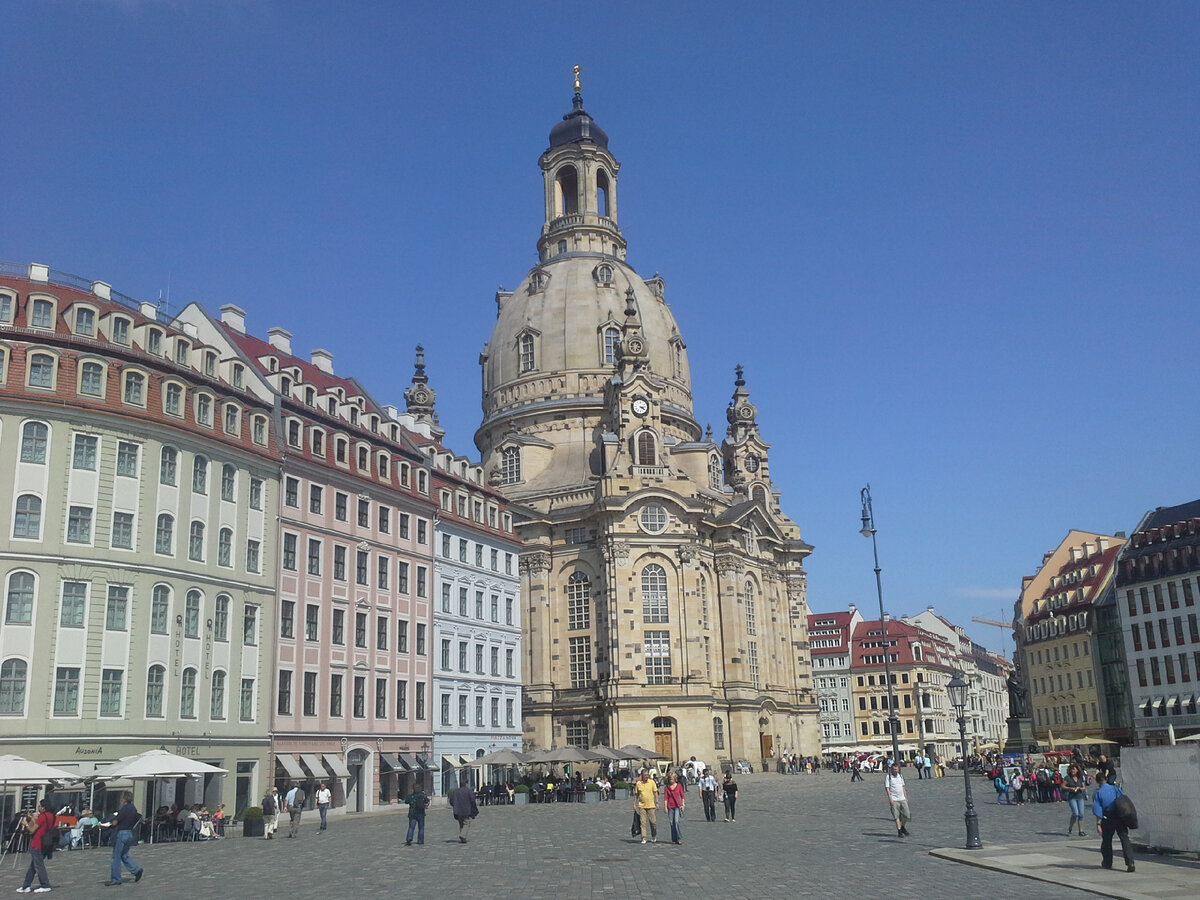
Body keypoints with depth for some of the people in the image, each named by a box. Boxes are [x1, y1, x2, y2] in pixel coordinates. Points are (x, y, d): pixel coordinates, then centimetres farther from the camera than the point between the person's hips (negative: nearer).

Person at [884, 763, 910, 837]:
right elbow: (887, 788, -9)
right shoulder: (888, 777, -5)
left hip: (902, 799, 5)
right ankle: (899, 831, 3)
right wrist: (890, 799, -15)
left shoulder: (900, 776, 13)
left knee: (906, 815, 3)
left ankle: (903, 827, 25)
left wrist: (905, 797, 17)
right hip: (894, 800, -5)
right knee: (897, 816, -4)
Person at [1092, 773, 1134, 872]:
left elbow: (1098, 810, -7)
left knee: (1106, 841, 14)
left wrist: (1098, 824, -5)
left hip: (1107, 819, -1)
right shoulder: (1115, 788, 3)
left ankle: (1107, 863, 23)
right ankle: (1130, 863, -15)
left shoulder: (1098, 793, -3)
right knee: (1125, 839, -2)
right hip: (1120, 817, 1)